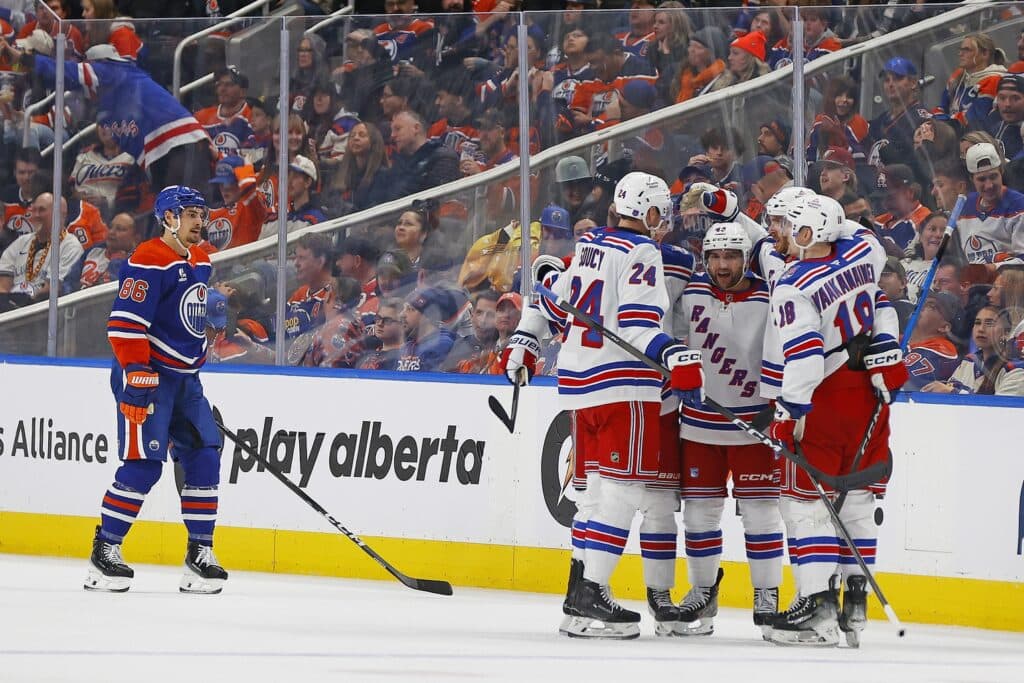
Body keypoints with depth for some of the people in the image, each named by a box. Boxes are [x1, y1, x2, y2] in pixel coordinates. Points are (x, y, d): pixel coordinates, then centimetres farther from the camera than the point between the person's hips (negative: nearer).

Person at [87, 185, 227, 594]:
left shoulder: (201, 262, 14)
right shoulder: (149, 261, -15)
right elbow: (125, 323, -20)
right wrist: (136, 376, -24)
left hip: (184, 377, 9)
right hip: (147, 376, -9)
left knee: (204, 459, 3)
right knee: (144, 463, -13)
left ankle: (200, 553, 10)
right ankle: (105, 551, -6)